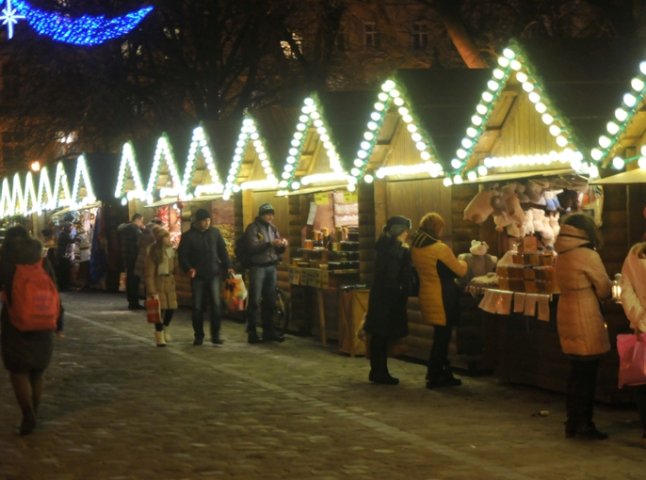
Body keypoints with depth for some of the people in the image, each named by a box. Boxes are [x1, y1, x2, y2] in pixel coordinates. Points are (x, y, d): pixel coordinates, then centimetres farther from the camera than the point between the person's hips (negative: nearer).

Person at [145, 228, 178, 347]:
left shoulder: (171, 251, 7)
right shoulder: (154, 253, -12)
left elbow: (173, 269, 11)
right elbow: (149, 274, -13)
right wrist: (152, 291, -16)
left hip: (169, 284, 6)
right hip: (158, 284, -6)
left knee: (171, 308, 3)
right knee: (160, 309, -5)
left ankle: (164, 329, 31)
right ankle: (159, 337, 9)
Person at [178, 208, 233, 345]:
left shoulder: (215, 232, 5)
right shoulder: (188, 236, -3)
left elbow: (222, 250, 10)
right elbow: (182, 255, -5)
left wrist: (227, 266, 0)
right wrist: (188, 268, -21)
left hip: (213, 274, 1)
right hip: (197, 276, -1)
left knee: (215, 304, -5)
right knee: (197, 307, 3)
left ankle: (215, 335, 2)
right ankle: (198, 335, 14)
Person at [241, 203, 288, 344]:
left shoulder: (273, 228, 13)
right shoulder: (252, 228, -6)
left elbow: (278, 251, 15)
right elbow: (252, 247, -19)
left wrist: (283, 245, -7)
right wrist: (270, 243, -28)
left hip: (271, 267, 6)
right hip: (257, 267, -6)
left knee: (270, 300, 8)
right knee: (255, 300, -6)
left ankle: (268, 330, 16)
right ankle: (252, 331, -2)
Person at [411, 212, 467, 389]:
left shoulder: (415, 249, 3)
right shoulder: (441, 249, -19)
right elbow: (460, 270, -8)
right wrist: (463, 262, 13)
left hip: (426, 296, 7)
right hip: (443, 299, -7)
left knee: (441, 336, 17)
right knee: (442, 336, 2)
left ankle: (444, 374, 22)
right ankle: (434, 377, 6)